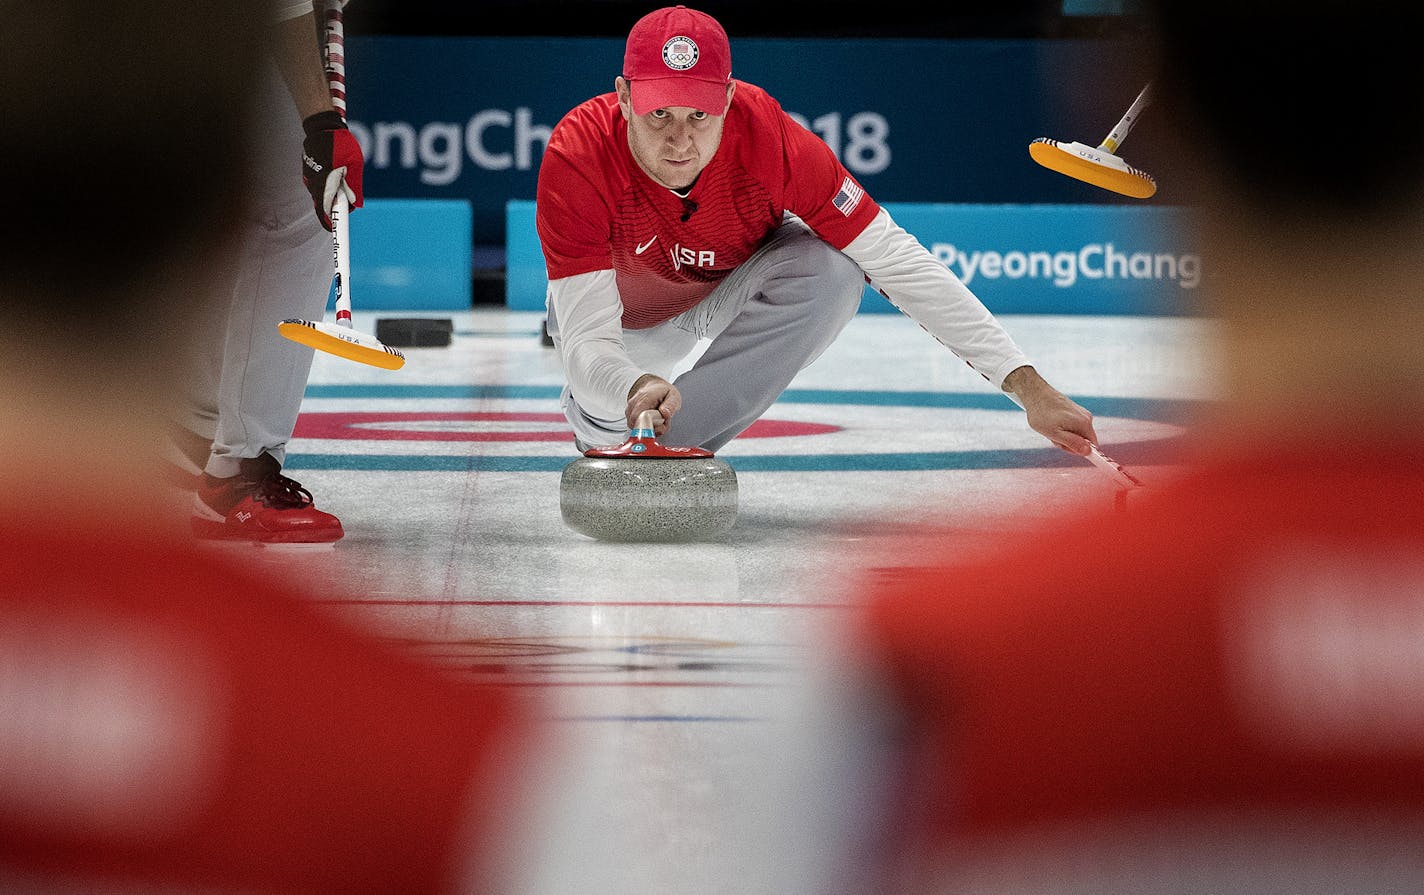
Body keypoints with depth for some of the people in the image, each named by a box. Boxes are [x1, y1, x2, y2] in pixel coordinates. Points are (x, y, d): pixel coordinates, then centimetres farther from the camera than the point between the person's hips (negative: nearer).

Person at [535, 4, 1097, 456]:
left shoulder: (770, 137, -35)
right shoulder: (577, 156, -38)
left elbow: (900, 264, -32)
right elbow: (588, 343, -39)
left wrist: (1026, 386, -37)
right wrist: (635, 389, -64)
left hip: (730, 285, -2)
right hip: (617, 306, 2)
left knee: (833, 273, -30)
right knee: (610, 422, -20)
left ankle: (675, 448, -18)